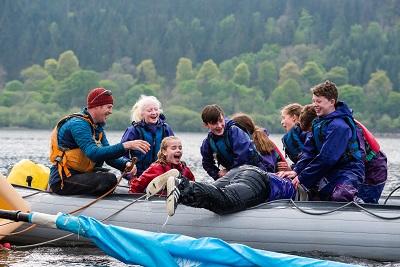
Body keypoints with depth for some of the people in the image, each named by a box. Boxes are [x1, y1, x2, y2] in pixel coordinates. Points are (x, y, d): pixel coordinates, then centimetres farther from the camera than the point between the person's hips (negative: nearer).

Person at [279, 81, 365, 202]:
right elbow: (309, 151, 6)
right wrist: (296, 171, -11)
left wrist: (302, 178, -20)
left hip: (348, 171, -9)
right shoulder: (317, 122, 11)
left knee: (340, 195, -36)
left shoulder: (339, 126, -19)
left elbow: (327, 158, -23)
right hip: (330, 172, 9)